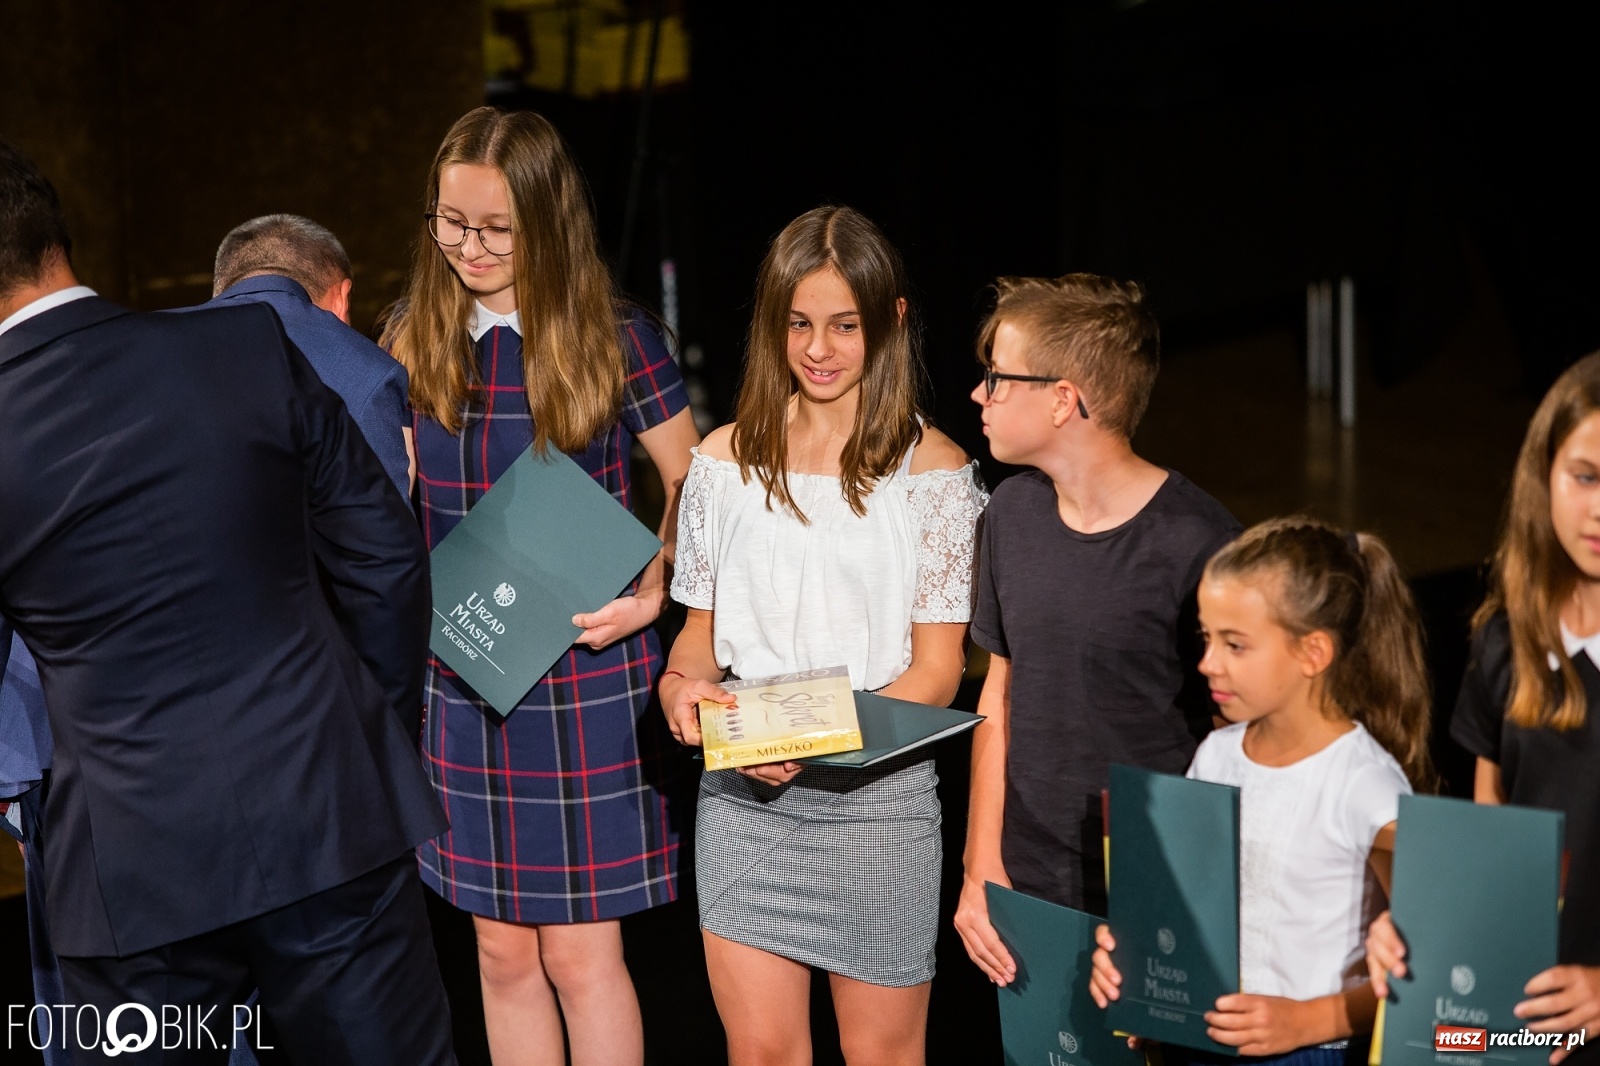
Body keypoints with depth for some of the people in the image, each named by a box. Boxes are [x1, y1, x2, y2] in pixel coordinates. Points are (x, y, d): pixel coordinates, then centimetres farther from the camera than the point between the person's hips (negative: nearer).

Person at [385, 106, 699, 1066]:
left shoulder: (615, 341, -6)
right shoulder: (416, 345, 4)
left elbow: (694, 488, 1)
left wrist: (650, 596, -12)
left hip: (583, 684, -4)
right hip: (460, 681, 4)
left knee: (580, 954, 0)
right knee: (503, 951, 11)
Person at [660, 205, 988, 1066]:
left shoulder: (931, 469, -4)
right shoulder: (725, 460, 6)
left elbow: (936, 670, -6)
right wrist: (681, 685, -10)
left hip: (876, 793, -2)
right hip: (742, 793, 2)